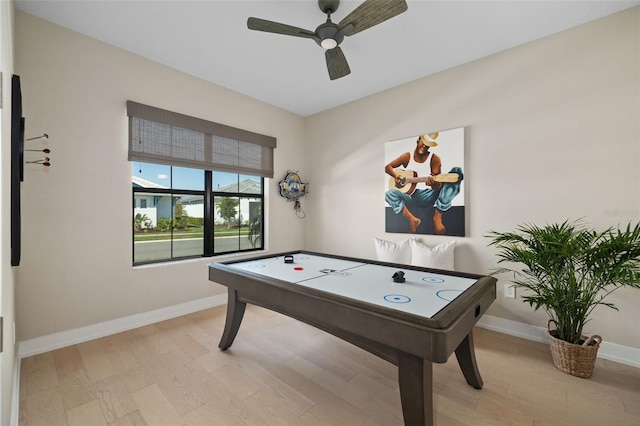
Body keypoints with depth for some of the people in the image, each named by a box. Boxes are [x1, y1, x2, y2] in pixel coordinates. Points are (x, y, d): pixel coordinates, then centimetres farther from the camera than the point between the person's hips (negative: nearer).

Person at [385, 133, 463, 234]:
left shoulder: (434, 159, -1)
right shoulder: (407, 157, 5)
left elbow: (438, 186, -10)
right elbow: (387, 167, 7)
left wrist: (433, 183, -35)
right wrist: (395, 175, -13)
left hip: (428, 197, 0)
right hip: (410, 197, 1)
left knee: (457, 172, -23)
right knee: (389, 193, -31)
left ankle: (437, 217, -25)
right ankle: (412, 220, -21)